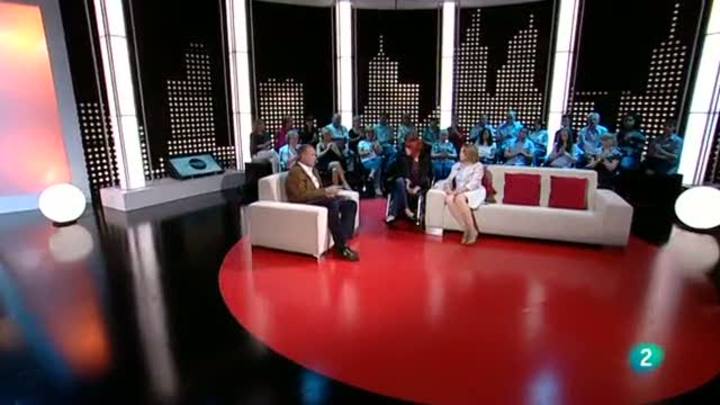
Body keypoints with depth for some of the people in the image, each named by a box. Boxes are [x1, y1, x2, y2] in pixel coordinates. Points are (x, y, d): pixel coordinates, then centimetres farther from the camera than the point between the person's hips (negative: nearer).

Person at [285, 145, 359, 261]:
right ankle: (342, 246, -34)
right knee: (332, 204, -36)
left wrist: (329, 193, -2)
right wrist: (326, 191, -21)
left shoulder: (313, 170, 18)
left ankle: (343, 237, -19)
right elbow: (302, 196, -22)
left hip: (319, 200, 9)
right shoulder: (295, 172, -11)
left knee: (351, 204, -7)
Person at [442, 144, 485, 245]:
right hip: (458, 193, 4)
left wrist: (458, 191, -25)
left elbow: (473, 184, -12)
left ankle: (472, 231, -26)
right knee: (449, 199, -32)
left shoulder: (478, 166, 2)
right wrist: (447, 188, -12)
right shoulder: (456, 166, 18)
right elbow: (449, 180, 12)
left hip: (474, 192, -4)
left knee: (460, 198, -38)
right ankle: (466, 229, -26)